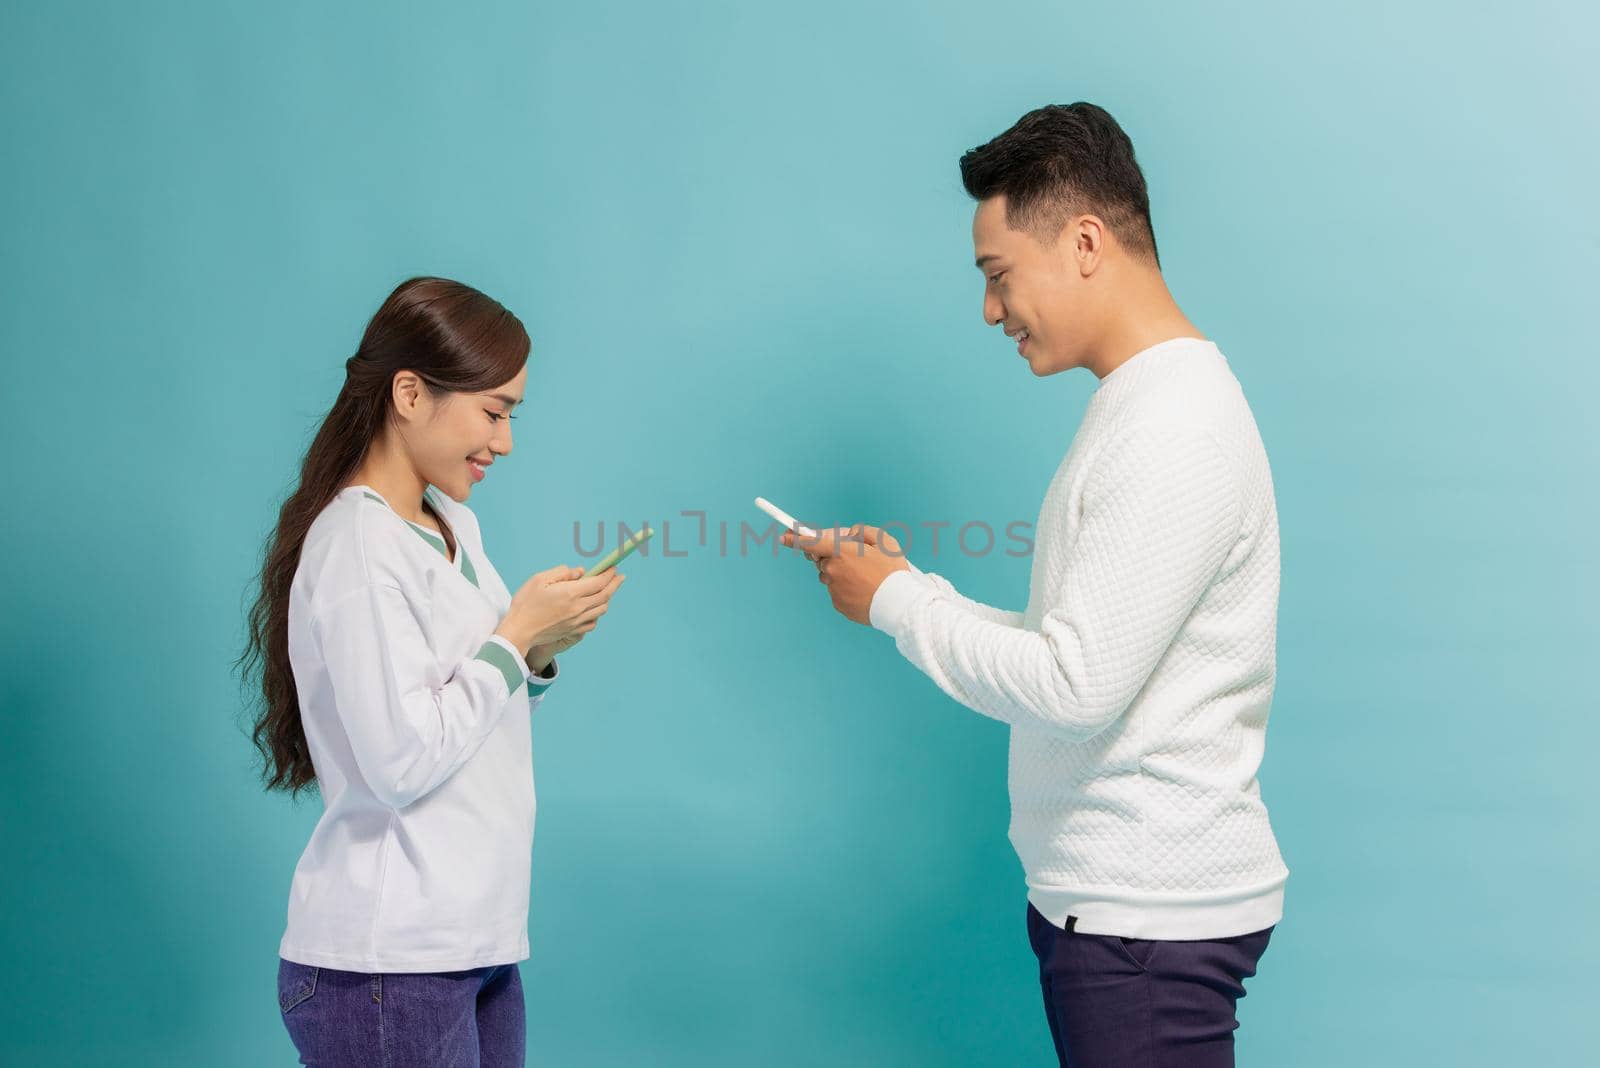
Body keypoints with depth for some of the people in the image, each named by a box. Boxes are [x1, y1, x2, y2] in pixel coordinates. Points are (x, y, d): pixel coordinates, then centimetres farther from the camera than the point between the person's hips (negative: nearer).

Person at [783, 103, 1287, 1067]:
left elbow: (1076, 689, -22)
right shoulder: (1141, 409, 14)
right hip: (1109, 898, 9)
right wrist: (911, 585, 7)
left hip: (1150, 918, -9)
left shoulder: (1177, 428, -18)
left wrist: (898, 602, -10)